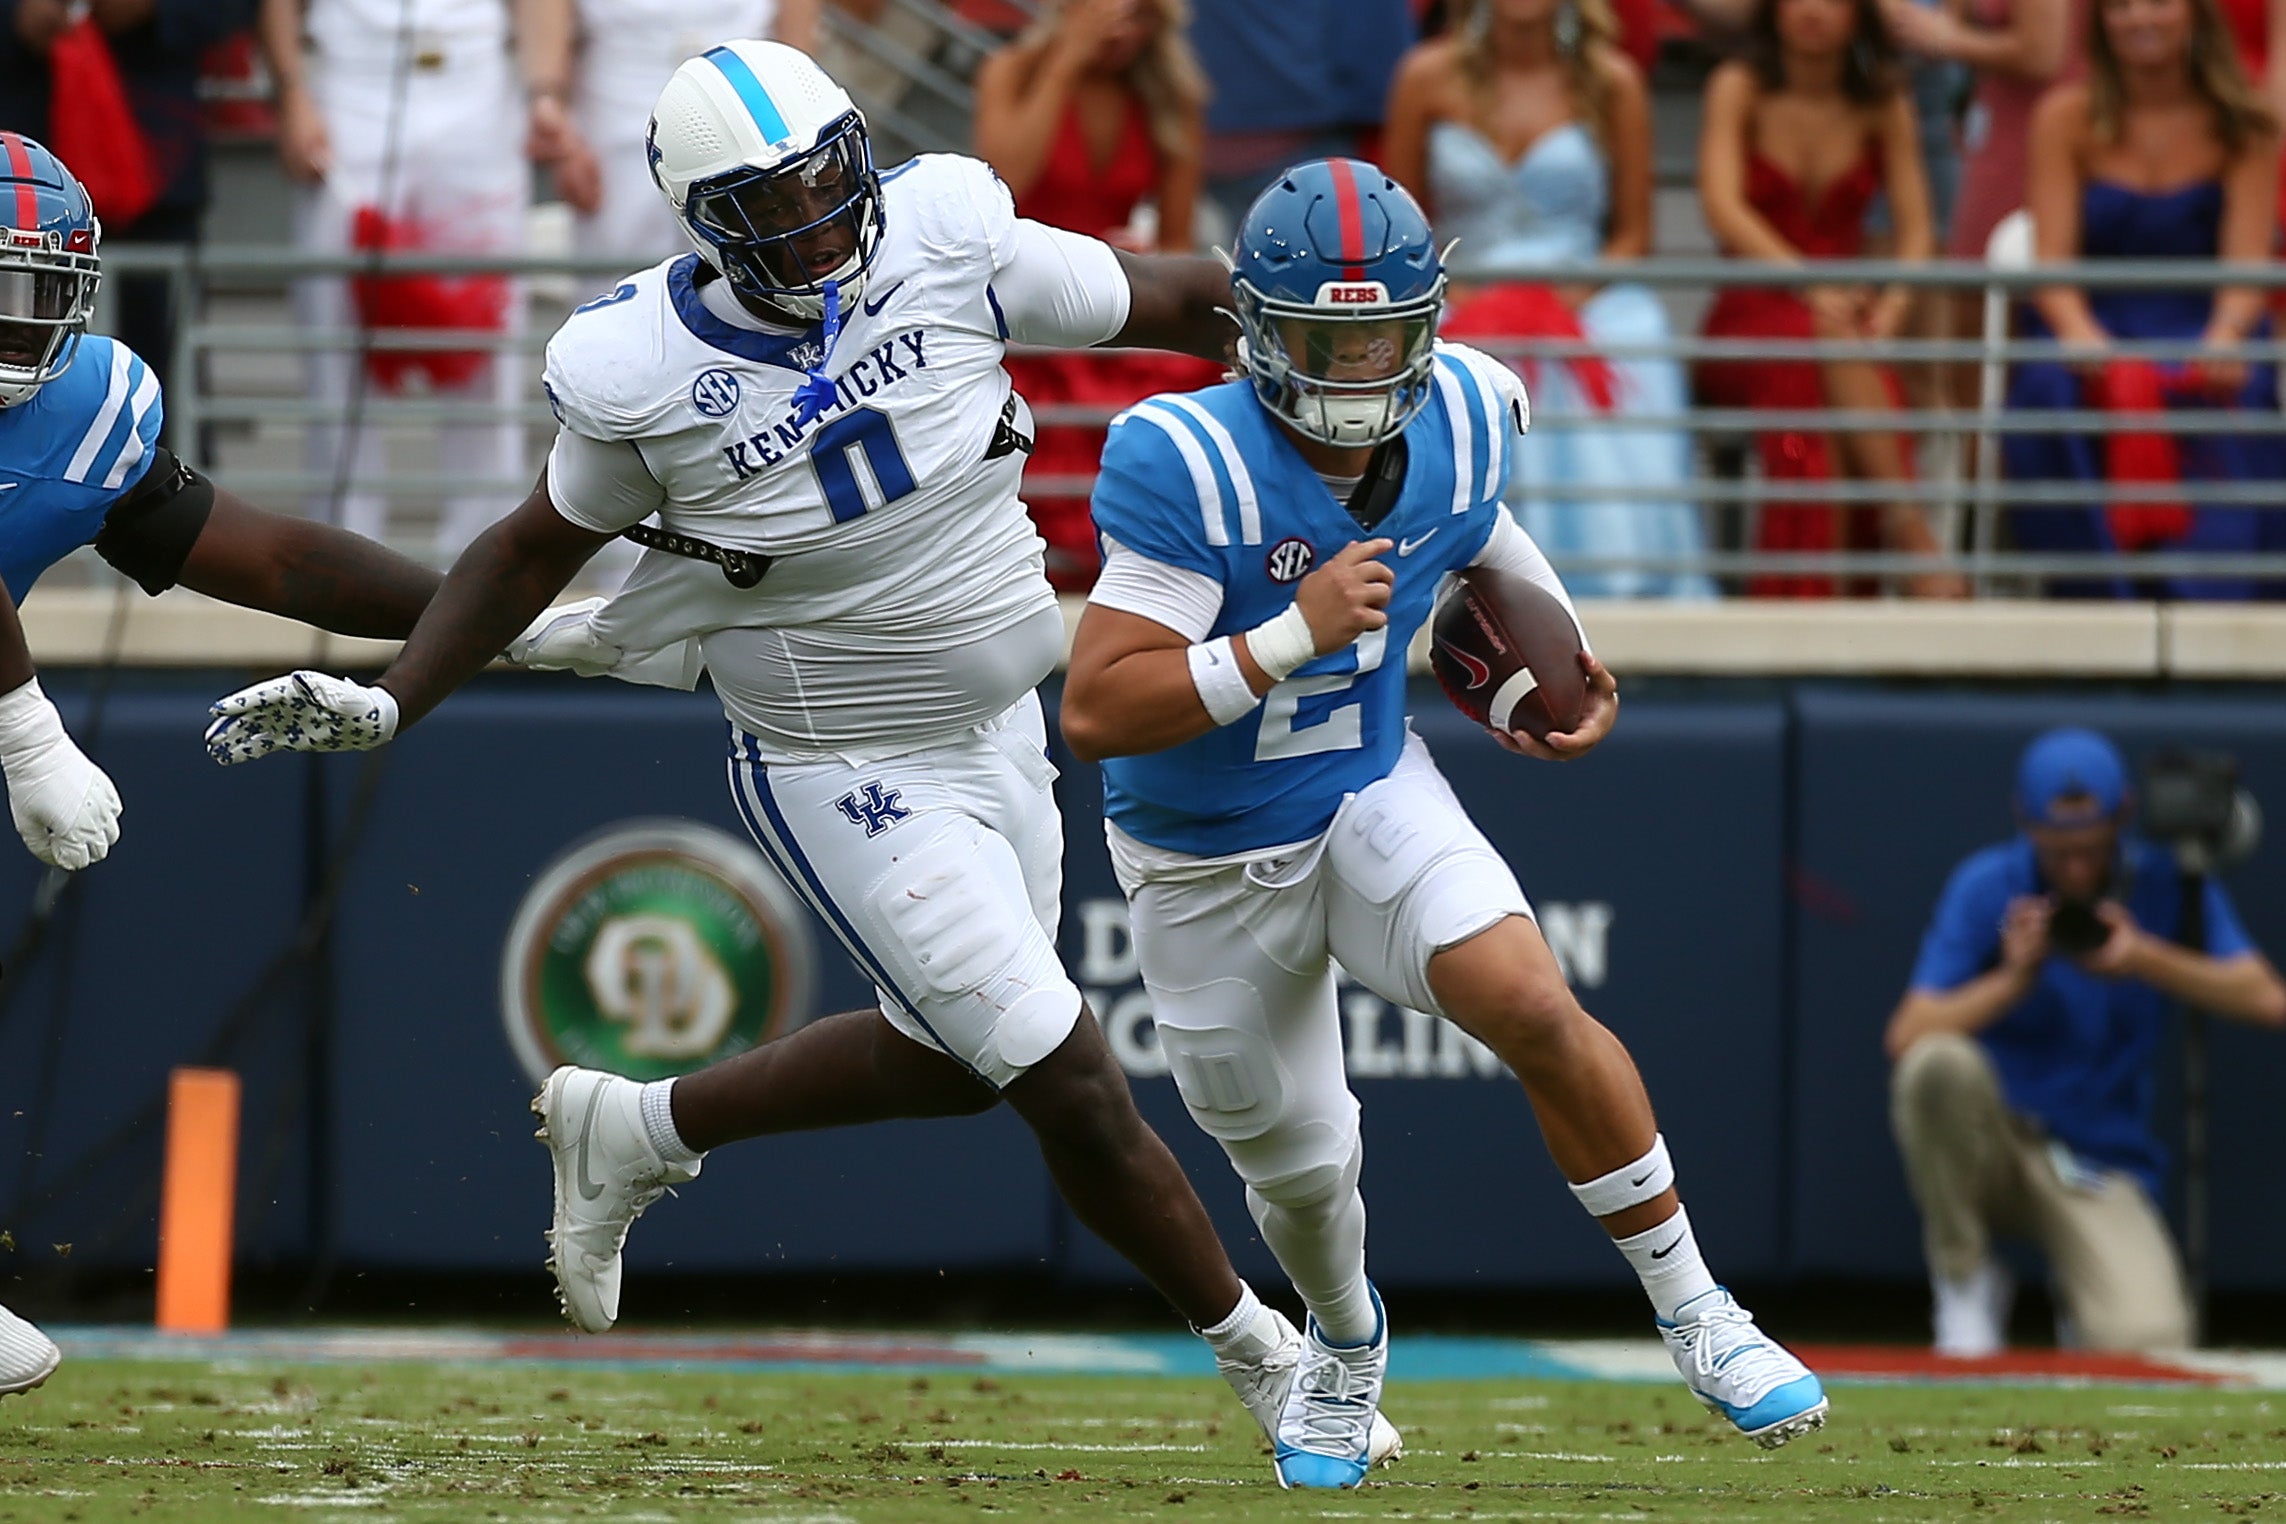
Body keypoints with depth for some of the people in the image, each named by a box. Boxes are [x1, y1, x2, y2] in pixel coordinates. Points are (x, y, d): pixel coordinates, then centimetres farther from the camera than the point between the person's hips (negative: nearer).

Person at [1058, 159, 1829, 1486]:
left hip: (1373, 795, 2)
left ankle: (1695, 1313, -8)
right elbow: (1096, 713, -34)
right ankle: (1347, 1341, 50)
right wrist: (1293, 637, -40)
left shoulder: (1460, 422, -13)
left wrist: (1561, 650, 4)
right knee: (1299, 1171, 14)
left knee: (1533, 1007, -25)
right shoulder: (1190, 469, -31)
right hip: (1208, 868, -2)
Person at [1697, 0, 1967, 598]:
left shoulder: (1884, 106, 12)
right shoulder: (1739, 89, 5)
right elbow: (1724, 207, -10)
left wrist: (1890, 310, -18)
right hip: (1750, 318, -2)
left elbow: (1915, 228, 4)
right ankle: (1908, 522, -44)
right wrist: (1808, 285, -25)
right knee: (1826, 337, -37)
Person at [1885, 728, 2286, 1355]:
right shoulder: (1987, 887, -7)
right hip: (1987, 1147, 0)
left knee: (2147, 1343, -27)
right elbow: (1906, 1039, -15)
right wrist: (2013, 979, -27)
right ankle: (1965, 1279, -10)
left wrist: (2148, 960, -22)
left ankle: (2084, 1293, 14)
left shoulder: (2167, 885, -1)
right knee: (1940, 1062, -36)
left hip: (2100, 1168, 0)